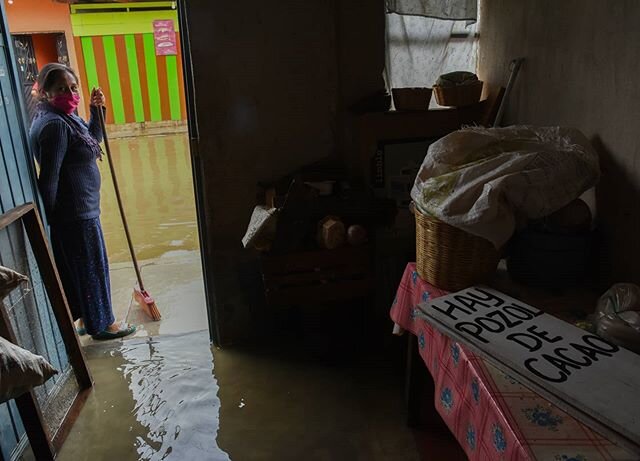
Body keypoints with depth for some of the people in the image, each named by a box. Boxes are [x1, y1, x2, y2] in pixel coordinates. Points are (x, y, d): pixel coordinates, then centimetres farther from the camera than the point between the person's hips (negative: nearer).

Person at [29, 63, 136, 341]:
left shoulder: (65, 118, 8)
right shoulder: (54, 125, -22)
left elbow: (93, 140, 24)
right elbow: (48, 178, -23)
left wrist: (97, 110, 9)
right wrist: (51, 219, -19)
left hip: (82, 208, 10)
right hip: (76, 213, -10)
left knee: (79, 266, 20)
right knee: (92, 267, 4)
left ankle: (85, 319, 35)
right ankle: (101, 324, 21)